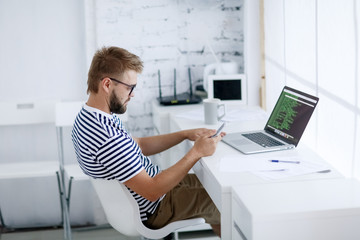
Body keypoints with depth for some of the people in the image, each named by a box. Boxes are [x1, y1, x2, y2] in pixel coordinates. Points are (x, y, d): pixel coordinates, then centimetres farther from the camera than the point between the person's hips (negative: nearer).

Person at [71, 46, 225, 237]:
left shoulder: (86, 116, -4)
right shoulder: (108, 139, -37)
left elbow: (139, 146, 9)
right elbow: (152, 191, -31)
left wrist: (185, 134, 1)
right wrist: (196, 153, -26)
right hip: (151, 210, -9)